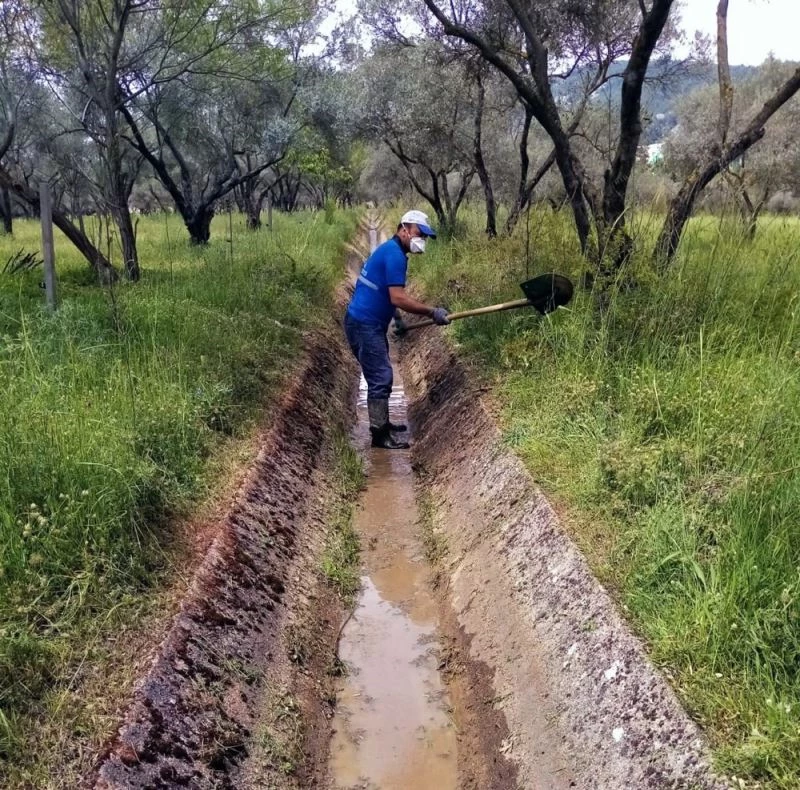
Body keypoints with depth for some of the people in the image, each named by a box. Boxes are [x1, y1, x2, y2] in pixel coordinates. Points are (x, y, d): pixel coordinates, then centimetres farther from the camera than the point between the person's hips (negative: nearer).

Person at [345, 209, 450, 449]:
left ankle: (382, 423, 30)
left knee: (381, 375, 18)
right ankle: (379, 435, -5)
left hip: (369, 323, 11)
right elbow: (398, 298, -24)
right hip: (364, 325, -11)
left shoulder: (391, 250, 16)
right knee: (381, 377, -9)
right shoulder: (394, 254, -17)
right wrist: (433, 312, -20)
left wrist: (396, 316, 17)